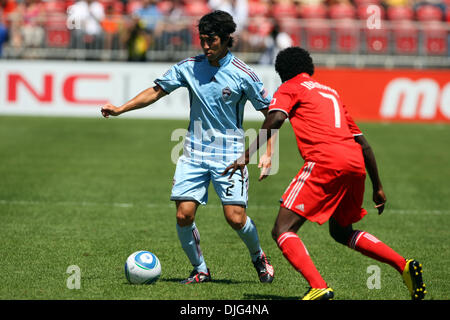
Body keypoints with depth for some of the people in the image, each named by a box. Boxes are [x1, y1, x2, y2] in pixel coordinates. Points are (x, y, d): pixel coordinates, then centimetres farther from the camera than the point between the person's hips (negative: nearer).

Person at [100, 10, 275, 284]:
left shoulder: (242, 74, -8)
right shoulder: (189, 67, 1)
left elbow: (269, 111, 0)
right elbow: (157, 91, 9)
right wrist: (120, 109, 0)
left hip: (229, 153, -3)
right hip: (194, 151, 3)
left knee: (236, 218, -12)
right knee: (184, 215, -8)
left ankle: (259, 257, 20)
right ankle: (200, 270, 13)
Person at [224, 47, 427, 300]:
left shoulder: (290, 88, 13)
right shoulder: (331, 92, 32)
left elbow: (276, 119, -10)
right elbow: (362, 142, 30)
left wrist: (248, 155, -11)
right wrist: (378, 188, 33)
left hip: (325, 161, -7)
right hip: (356, 164, 7)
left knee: (283, 230, -4)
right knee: (341, 232, 28)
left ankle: (319, 287, -25)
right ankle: (404, 266, 13)